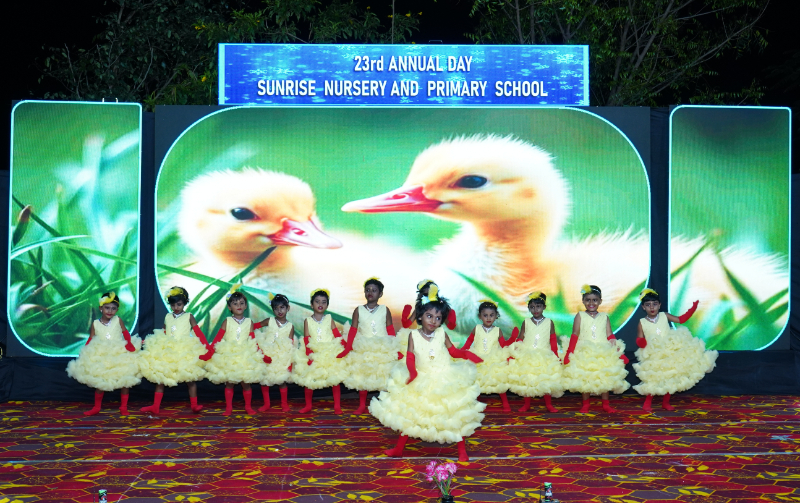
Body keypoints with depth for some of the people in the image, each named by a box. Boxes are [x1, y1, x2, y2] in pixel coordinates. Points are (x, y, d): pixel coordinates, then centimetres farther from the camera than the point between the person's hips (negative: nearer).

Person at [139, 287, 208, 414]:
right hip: (167, 353, 4)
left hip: (185, 352, -4)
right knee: (159, 378, 3)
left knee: (190, 377, -3)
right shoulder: (167, 317, 11)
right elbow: (163, 334, 18)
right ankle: (156, 406, 8)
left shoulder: (189, 317, 0)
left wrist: (207, 348, -16)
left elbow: (198, 332, -7)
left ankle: (194, 405, 4)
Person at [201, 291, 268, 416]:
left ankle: (248, 406, 17)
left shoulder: (249, 322, 2)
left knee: (246, 382, 3)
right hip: (228, 357, 0)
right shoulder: (227, 321, -1)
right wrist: (208, 354, -13)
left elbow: (253, 341, 3)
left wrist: (262, 356, -2)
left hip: (246, 357, 1)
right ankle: (228, 408, 12)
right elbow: (217, 338, -6)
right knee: (229, 383, 3)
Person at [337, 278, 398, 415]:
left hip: (383, 350, -1)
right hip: (363, 350, 1)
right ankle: (362, 405, 18)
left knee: (384, 377, -1)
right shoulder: (358, 310, 3)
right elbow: (353, 330, 1)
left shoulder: (385, 310, 3)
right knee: (362, 376, 6)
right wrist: (347, 348, -4)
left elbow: (391, 331, 4)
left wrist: (395, 349, 1)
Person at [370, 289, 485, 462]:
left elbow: (453, 351, 3)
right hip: (420, 382, 1)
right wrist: (412, 371, -25)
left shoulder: (442, 333, -5)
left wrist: (466, 354, -16)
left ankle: (462, 451, 19)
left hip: (445, 381, 0)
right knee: (408, 414, 7)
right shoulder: (413, 335, -5)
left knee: (455, 415, 3)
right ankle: (399, 449, 23)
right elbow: (410, 357, -7)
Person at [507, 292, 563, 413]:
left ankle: (548, 404, 12)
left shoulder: (549, 322, 2)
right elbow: (520, 339, 6)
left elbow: (553, 341, 4)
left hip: (545, 357, -1)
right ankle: (527, 404, 15)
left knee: (546, 380, 0)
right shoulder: (526, 323, 3)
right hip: (526, 357, 1)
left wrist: (556, 356, 2)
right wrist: (514, 353, -1)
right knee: (526, 380, 3)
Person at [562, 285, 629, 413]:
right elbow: (574, 335, -2)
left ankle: (606, 404, 13)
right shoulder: (580, 316, 2)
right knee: (584, 379, 1)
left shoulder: (604, 317, 8)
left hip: (604, 353, 2)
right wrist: (570, 353, -9)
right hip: (584, 353, -2)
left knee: (605, 378, 4)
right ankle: (585, 404, 12)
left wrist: (618, 352, -1)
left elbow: (610, 336, 7)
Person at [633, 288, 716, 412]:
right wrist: (641, 342, -28)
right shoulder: (642, 323, -6)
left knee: (669, 378, 9)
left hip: (670, 354, 3)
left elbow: (681, 319, 2)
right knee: (652, 380, -4)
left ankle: (666, 402, 26)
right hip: (653, 357, -3)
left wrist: (692, 308, -7)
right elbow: (639, 341, -5)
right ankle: (647, 403, 14)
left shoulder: (664, 316, 0)